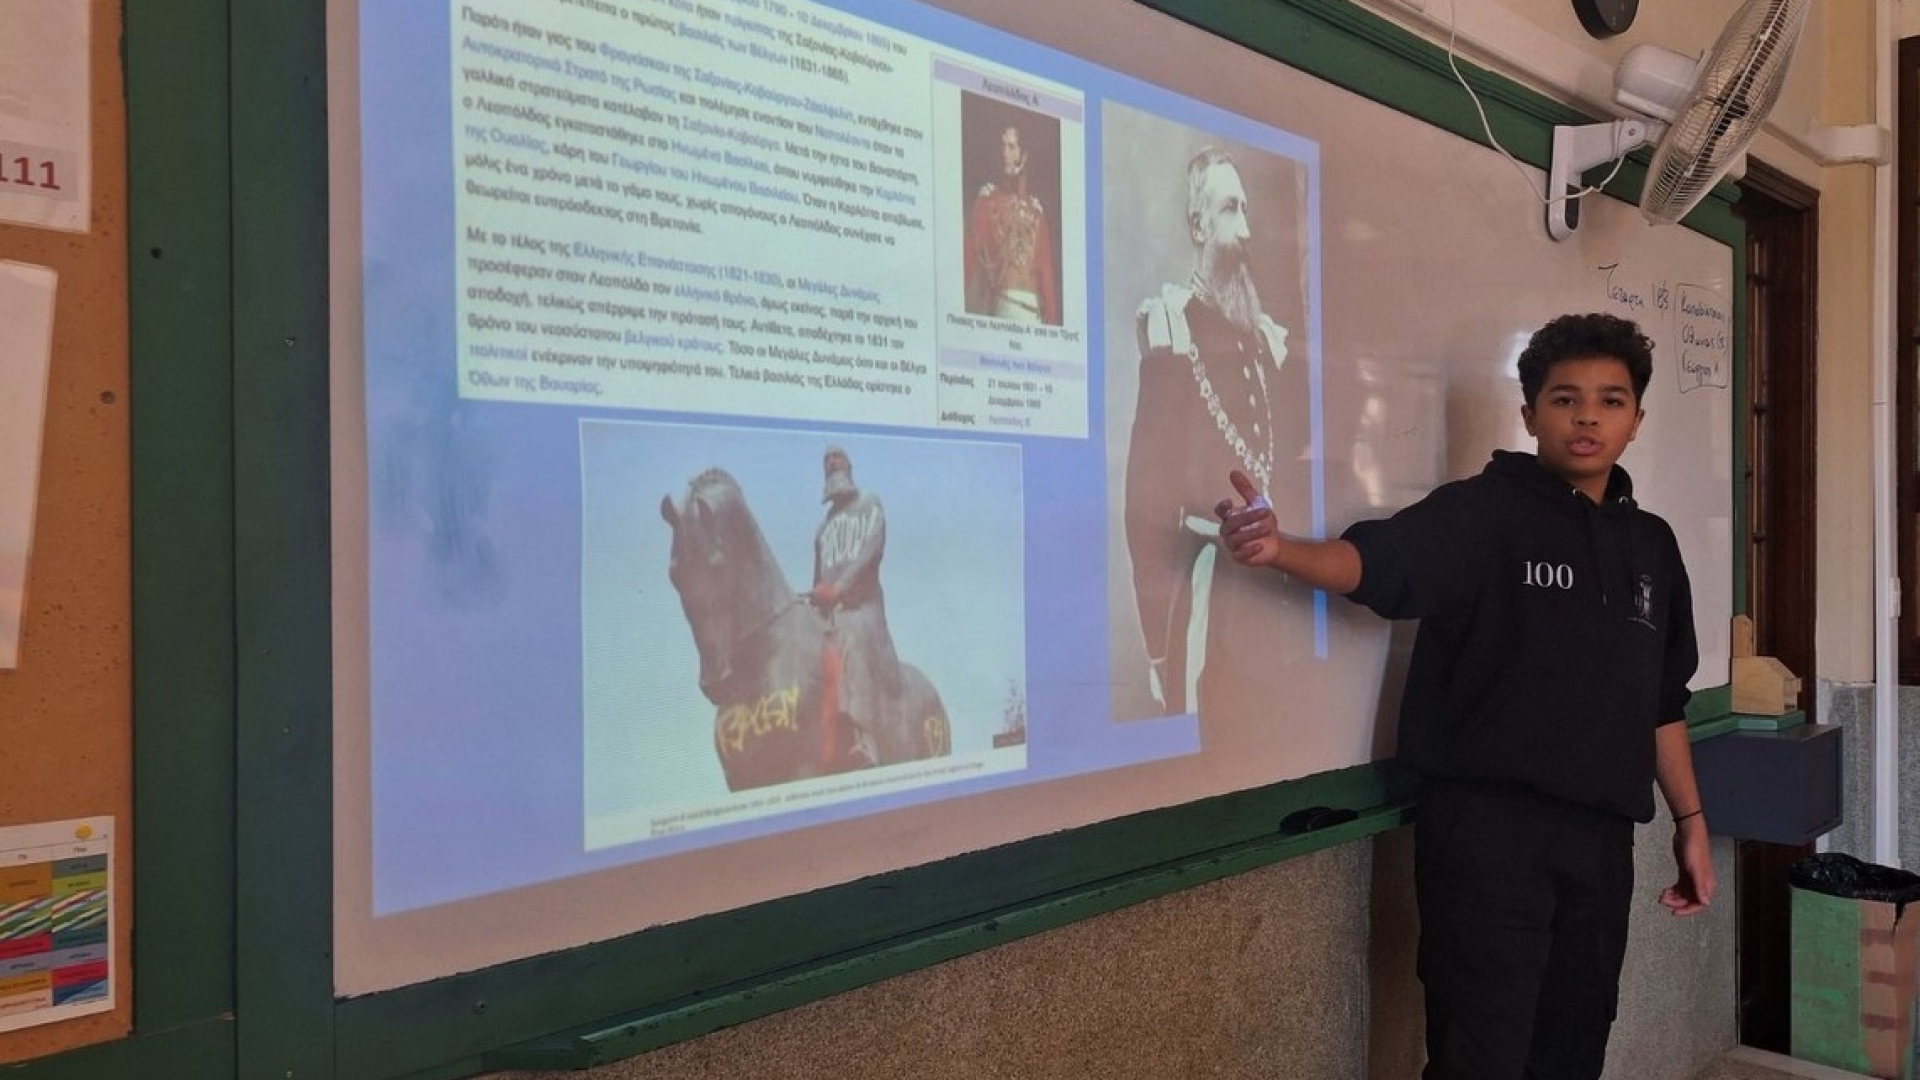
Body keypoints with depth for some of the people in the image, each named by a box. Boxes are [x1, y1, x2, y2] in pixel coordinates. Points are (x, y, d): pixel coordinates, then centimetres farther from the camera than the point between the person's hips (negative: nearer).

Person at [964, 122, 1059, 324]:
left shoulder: (1036, 208, 17)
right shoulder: (986, 198, 8)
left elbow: (1046, 268, 14)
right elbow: (973, 253, -1)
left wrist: (1052, 318, 5)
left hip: (1034, 307, 3)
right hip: (1000, 303, -3)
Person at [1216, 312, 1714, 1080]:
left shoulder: (1651, 544, 13)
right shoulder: (1482, 511, -6)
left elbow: (1661, 702, 19)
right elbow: (1380, 559, -25)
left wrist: (1690, 822, 20)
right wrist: (1279, 549, -44)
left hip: (1600, 833, 6)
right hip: (1487, 825, -6)